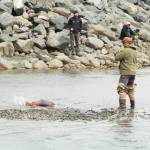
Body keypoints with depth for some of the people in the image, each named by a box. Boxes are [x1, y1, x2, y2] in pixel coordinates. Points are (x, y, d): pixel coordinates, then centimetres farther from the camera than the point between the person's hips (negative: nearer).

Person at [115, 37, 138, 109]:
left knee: (122, 89, -8)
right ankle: (133, 104, 24)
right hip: (133, 72, 8)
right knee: (130, 89, 19)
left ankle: (122, 105, -18)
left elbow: (116, 58, -11)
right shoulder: (134, 52, 10)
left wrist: (118, 53, 5)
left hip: (126, 73, -8)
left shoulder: (125, 51, -15)